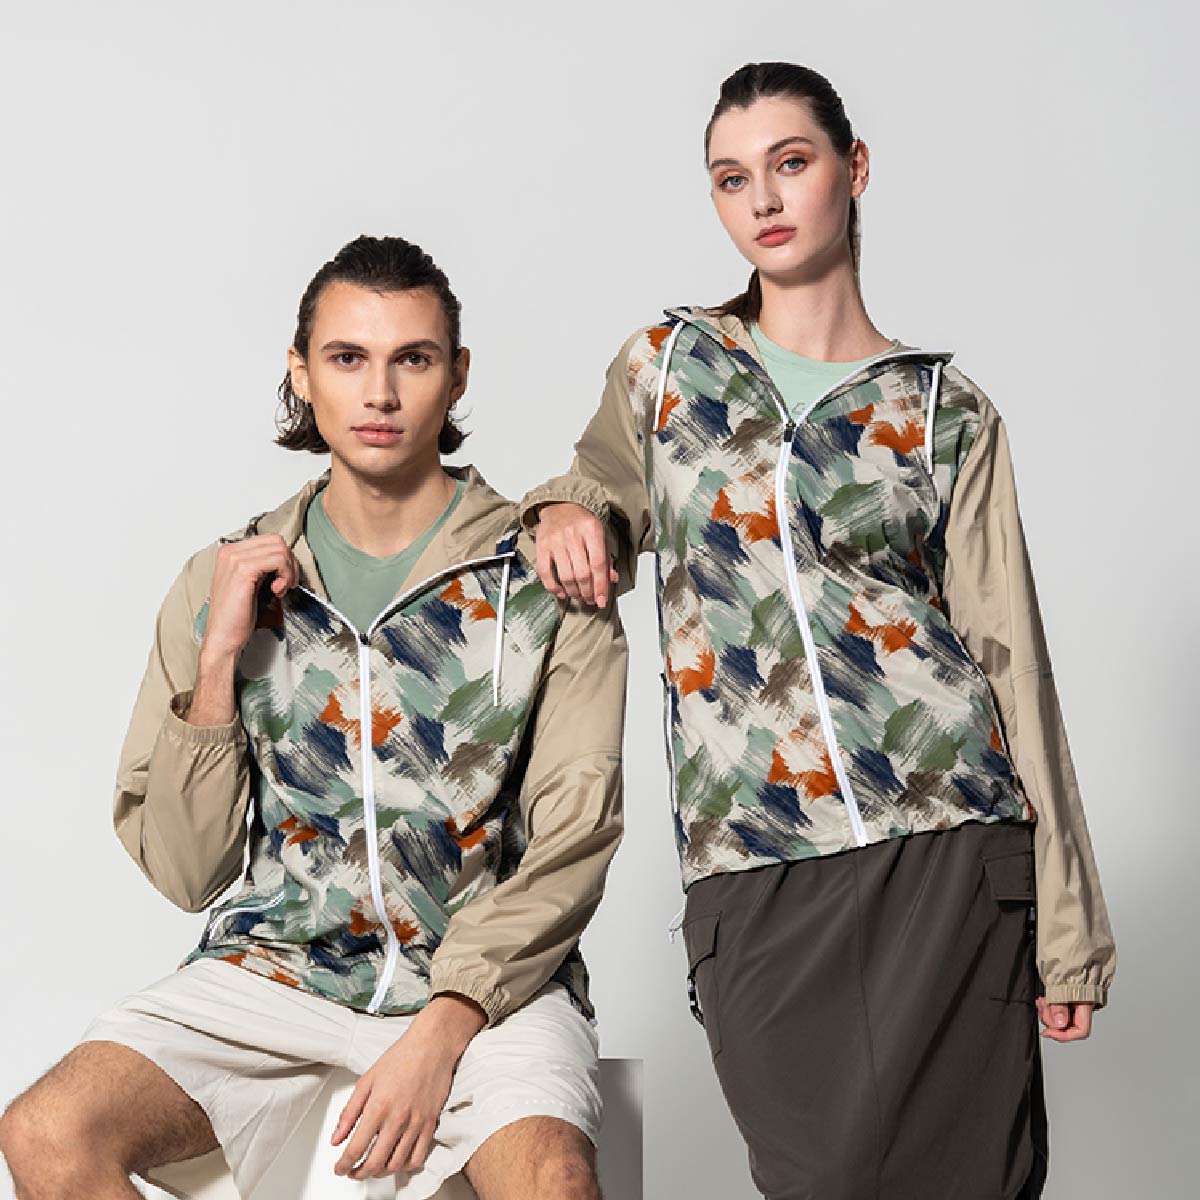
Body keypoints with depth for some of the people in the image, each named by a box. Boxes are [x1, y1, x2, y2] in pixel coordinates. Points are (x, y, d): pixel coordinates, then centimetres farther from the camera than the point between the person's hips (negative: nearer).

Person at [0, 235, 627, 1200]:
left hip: (488, 979, -2)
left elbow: (571, 843, -4)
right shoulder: (227, 585, 6)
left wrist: (441, 1030, -16)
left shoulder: (544, 581, 0)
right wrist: (219, 656, -8)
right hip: (275, 970, 3)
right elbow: (184, 871, 4)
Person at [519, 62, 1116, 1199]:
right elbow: (600, 489, 28)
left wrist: (1066, 921, 1)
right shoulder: (662, 366, 11)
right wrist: (563, 511, 1)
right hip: (752, 865, 1)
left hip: (949, 840, 0)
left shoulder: (945, 414, 8)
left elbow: (1005, 653, 5)